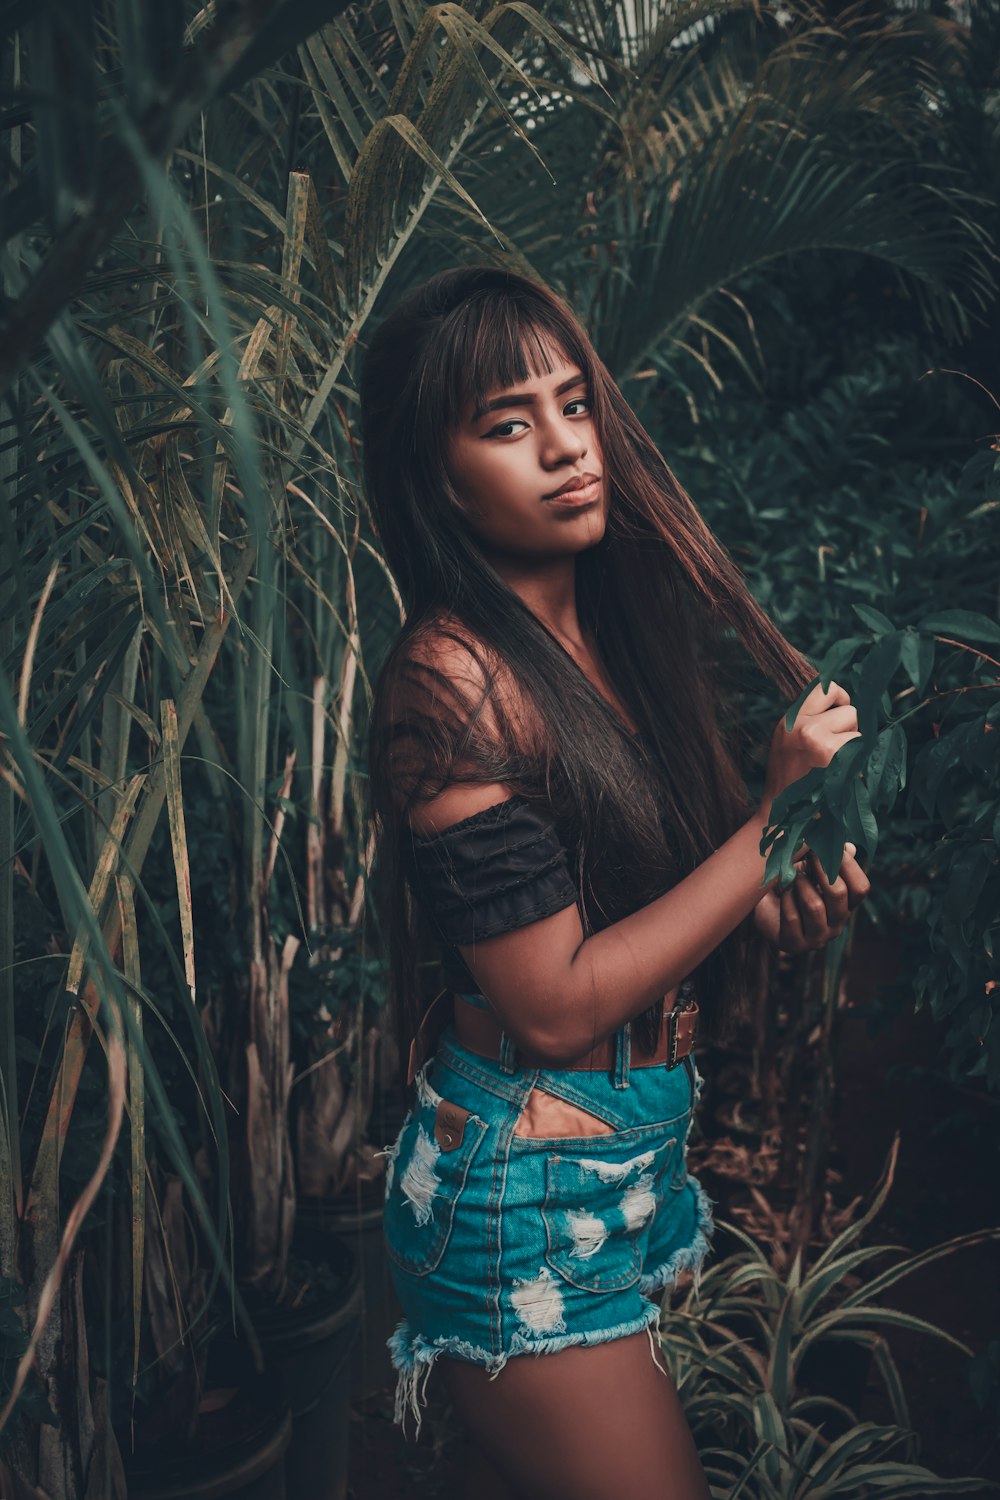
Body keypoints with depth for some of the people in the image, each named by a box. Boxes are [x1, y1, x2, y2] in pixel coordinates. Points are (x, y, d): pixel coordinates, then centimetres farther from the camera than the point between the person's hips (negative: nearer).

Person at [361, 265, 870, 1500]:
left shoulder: (611, 626, 2)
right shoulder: (450, 680, -22)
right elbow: (556, 1005, -21)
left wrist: (773, 904, -7)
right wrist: (776, 821, -19)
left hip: (631, 1155, 7)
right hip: (529, 1196, -7)